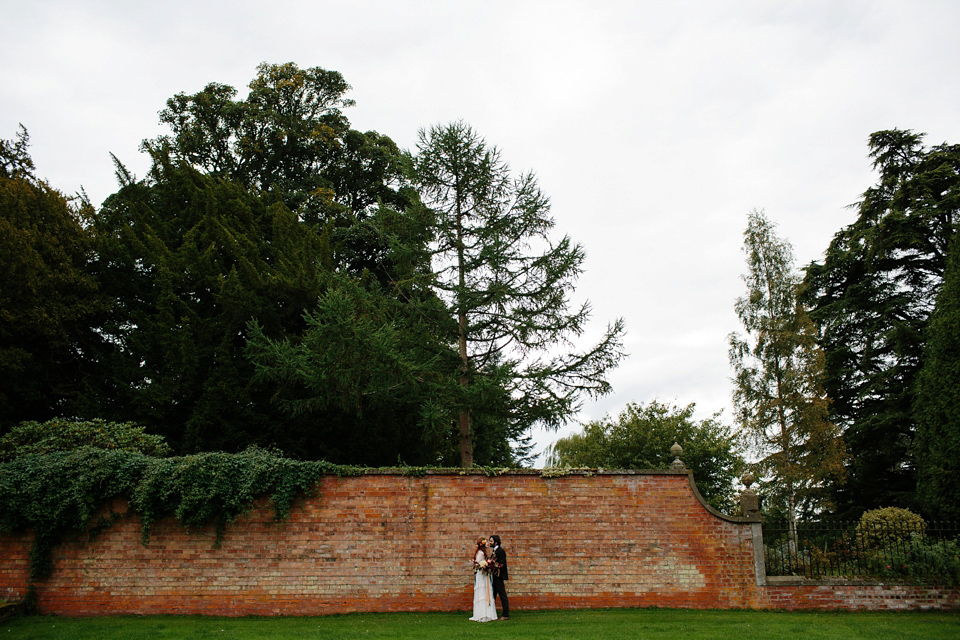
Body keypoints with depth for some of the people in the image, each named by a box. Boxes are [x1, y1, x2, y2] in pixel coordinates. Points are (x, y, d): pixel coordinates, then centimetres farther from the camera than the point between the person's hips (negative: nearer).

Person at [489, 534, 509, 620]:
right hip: (494, 577, 10)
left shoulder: (500, 551, -14)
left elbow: (502, 564, -19)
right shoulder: (494, 551, 15)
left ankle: (506, 615, 1)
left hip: (499, 577, -10)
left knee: (502, 595, -4)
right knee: (492, 595, 14)